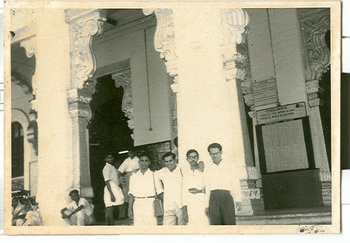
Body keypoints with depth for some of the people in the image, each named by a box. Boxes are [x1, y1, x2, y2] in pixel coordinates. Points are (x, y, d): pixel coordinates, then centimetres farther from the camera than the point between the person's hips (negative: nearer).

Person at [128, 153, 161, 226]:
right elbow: (131, 194, 11)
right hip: (137, 205, 2)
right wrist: (130, 209, 6)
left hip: (150, 204, -2)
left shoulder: (154, 175, 3)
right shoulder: (134, 177, 9)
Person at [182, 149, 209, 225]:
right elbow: (184, 191, 12)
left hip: (203, 206, -2)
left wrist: (200, 191, -13)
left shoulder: (203, 171, 3)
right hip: (191, 207, 2)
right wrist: (184, 210, 9)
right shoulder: (185, 173, 12)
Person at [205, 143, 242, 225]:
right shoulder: (209, 169, 16)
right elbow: (207, 187, 14)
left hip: (226, 196, -1)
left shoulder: (229, 165, 13)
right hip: (214, 197, 1)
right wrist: (206, 205, 9)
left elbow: (235, 183, 6)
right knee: (215, 224, -5)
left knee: (230, 222, -9)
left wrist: (238, 200, -5)